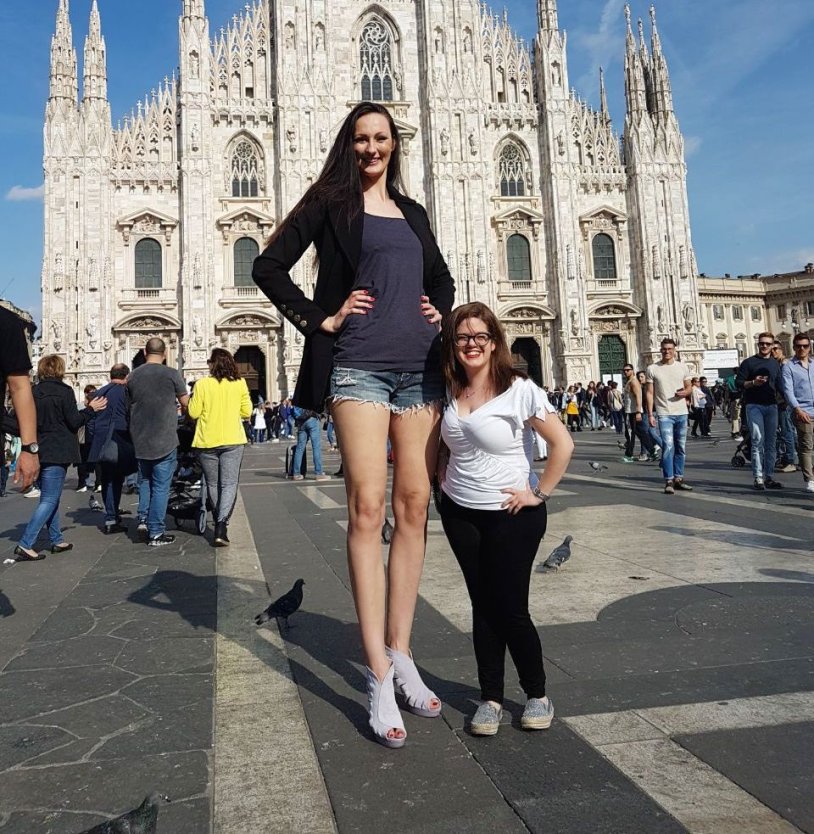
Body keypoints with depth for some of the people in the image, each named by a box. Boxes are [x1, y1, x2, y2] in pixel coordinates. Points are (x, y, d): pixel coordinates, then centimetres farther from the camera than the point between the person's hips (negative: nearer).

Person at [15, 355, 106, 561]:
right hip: (57, 453, -7)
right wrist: (91, 409, 2)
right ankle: (25, 545, -10)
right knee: (49, 500, -4)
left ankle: (57, 540, 22)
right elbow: (74, 421, -11)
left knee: (49, 498, 16)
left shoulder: (33, 392, 7)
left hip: (39, 452, 7)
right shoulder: (63, 391, -11)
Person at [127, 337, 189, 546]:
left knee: (145, 484, 19)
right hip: (165, 440, -4)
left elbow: (131, 405, 13)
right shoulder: (171, 374, -8)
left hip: (140, 440, 4)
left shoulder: (133, 376, 4)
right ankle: (155, 533, 2)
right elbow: (186, 403, -3)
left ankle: (143, 522, 19)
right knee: (161, 487, 1)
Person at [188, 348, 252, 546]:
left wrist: (192, 398, 13)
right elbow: (246, 412, 2)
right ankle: (222, 525, -16)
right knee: (229, 484, 0)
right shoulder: (240, 383, -2)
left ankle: (218, 522, 27)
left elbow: (193, 413, -5)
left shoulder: (202, 384, -7)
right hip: (232, 441, 0)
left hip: (207, 442, 0)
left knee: (212, 485, 16)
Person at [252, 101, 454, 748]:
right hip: (359, 366, -5)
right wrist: (321, 319, -5)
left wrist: (440, 310, 13)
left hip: (420, 368, 5)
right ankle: (379, 677, -6)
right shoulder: (329, 201, 8)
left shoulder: (412, 212, 22)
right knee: (368, 508, -11)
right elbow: (270, 267, 2)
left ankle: (400, 656, 13)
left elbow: (442, 276, 33)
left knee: (414, 507, 2)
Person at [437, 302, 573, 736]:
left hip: (512, 515, -4)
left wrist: (539, 492, -13)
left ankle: (538, 695, 23)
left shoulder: (519, 390, -14)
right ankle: (490, 697, 23)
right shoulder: (449, 392, 2)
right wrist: (443, 474, 9)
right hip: (459, 513, 5)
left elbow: (562, 444, -16)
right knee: (483, 606, 11)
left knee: (510, 608, 1)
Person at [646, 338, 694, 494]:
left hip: (681, 413, 4)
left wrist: (685, 392, -11)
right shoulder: (652, 369, 0)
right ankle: (669, 481, -8)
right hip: (664, 414, -4)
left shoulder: (682, 367, 8)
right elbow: (649, 393, 0)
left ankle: (678, 478, 18)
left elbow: (689, 387, 13)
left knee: (681, 448, 9)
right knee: (668, 447, -12)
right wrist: (650, 414, -5)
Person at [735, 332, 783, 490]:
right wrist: (752, 383, -17)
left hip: (771, 406, 5)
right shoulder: (749, 362, 3)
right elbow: (738, 382, -1)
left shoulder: (775, 363, 17)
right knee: (758, 442, -10)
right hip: (754, 406, -5)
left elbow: (779, 384, 21)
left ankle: (768, 477, 12)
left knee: (771, 443, 6)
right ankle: (758, 478, -9)